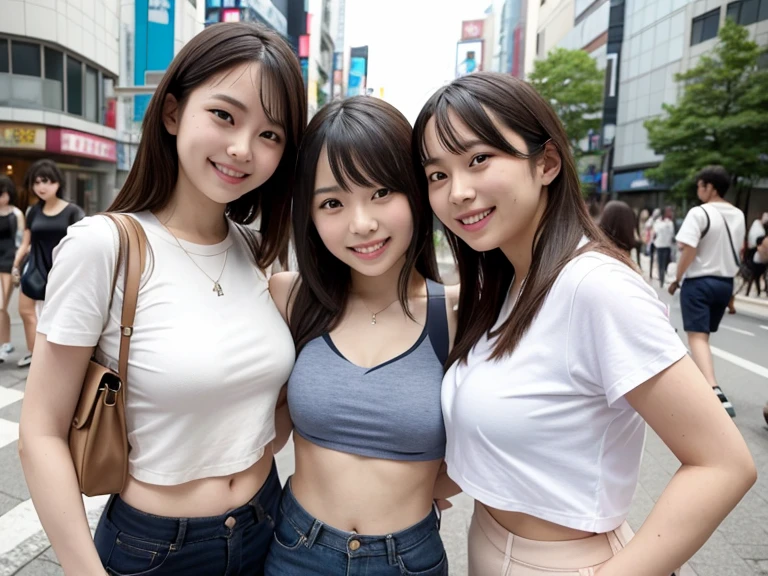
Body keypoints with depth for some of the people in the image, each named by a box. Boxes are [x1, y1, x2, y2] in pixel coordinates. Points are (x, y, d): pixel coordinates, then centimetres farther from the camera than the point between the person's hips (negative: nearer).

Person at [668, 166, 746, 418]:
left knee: (697, 336, -9)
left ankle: (715, 392, -23)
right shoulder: (738, 215, 9)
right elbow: (738, 250, 15)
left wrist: (677, 279, -9)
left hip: (699, 282, -7)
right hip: (725, 282, 7)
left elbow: (688, 250, -19)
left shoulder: (699, 213, -14)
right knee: (704, 334, 19)